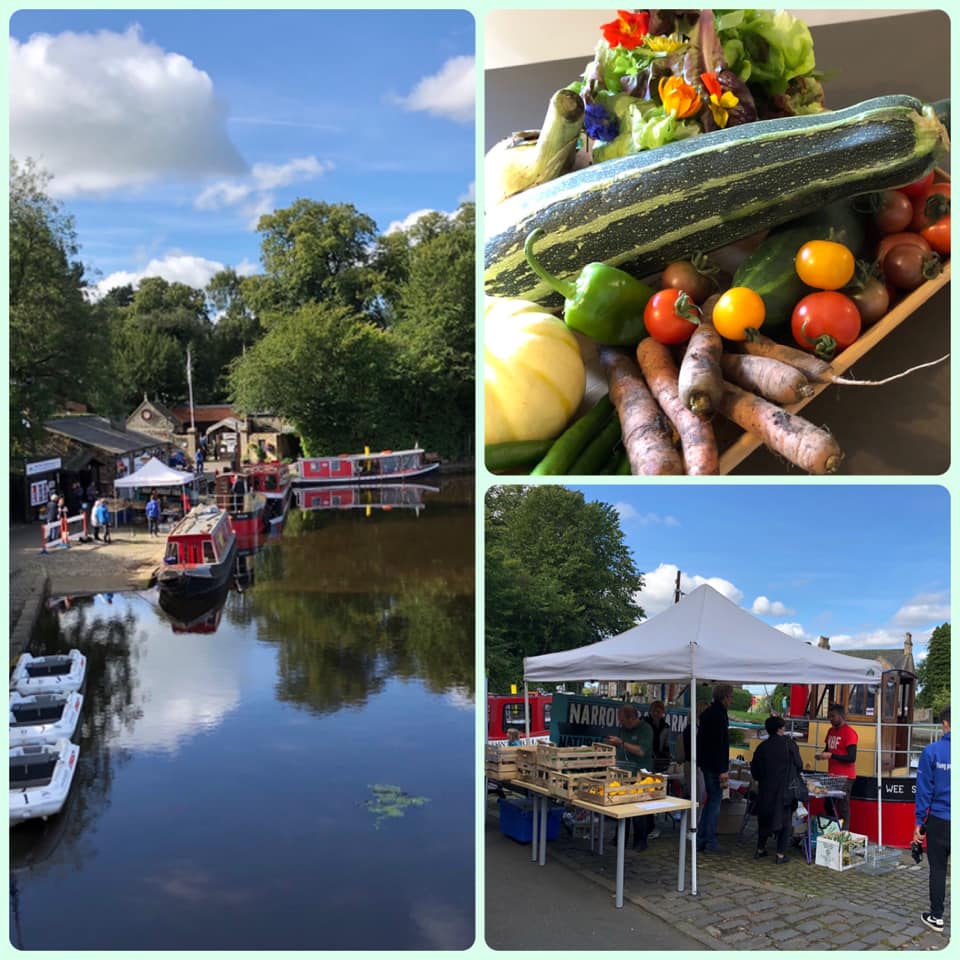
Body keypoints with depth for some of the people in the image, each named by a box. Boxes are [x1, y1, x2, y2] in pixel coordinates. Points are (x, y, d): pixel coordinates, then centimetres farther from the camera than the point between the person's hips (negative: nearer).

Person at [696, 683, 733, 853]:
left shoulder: (707, 713, 14)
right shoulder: (719, 715, -17)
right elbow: (721, 743, -22)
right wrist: (723, 770, -22)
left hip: (705, 762, 10)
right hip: (715, 765, -10)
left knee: (711, 799, 16)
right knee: (715, 800, -2)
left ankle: (700, 839, 19)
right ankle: (710, 842, 3)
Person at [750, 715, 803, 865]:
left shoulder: (762, 747, 3)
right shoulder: (788, 742, -5)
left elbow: (755, 772, 5)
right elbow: (799, 764, -4)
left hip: (766, 789, 3)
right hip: (785, 789, -3)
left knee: (764, 817, 17)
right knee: (785, 820, 7)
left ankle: (760, 850, 22)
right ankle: (781, 854, 6)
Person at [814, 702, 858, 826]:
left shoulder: (849, 732, -12)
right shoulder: (831, 730, 13)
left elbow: (851, 757, -17)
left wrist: (830, 755, -20)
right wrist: (822, 754, 3)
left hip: (845, 777, -8)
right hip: (832, 775, 8)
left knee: (842, 807, -5)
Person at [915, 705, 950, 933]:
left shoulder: (932, 751, -11)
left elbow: (924, 789, -8)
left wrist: (919, 821, 0)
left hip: (940, 821, -2)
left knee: (938, 869, 9)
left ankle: (936, 917, 16)